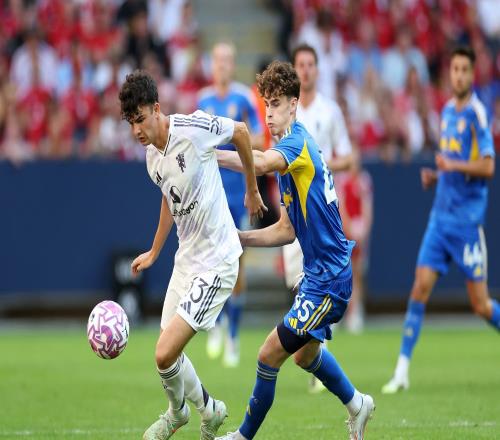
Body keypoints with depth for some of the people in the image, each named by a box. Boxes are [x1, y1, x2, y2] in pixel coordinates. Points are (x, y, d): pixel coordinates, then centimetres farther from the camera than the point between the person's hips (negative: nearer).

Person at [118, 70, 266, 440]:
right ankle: (209, 410, 40)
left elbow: (240, 131, -3)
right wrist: (154, 252, 27)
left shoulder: (193, 128, -20)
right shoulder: (151, 155, 3)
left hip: (217, 261, -8)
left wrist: (252, 190, 7)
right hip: (186, 258, 8)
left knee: (165, 354, -15)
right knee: (170, 352, 12)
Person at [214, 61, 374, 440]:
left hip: (328, 279, -10)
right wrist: (238, 237, 6)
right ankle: (357, 404, 47)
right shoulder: (288, 154, 12)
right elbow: (287, 231, 16)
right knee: (305, 353, 28)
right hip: (318, 271, 10)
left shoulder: (299, 141, -17)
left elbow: (261, 163, -41)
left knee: (270, 355, -7)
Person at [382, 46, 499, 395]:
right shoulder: (447, 111, 13)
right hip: (441, 217, 6)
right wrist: (435, 176, 8)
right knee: (420, 289, -3)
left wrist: (453, 165, -26)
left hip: (468, 219, -6)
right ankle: (402, 371, -3)